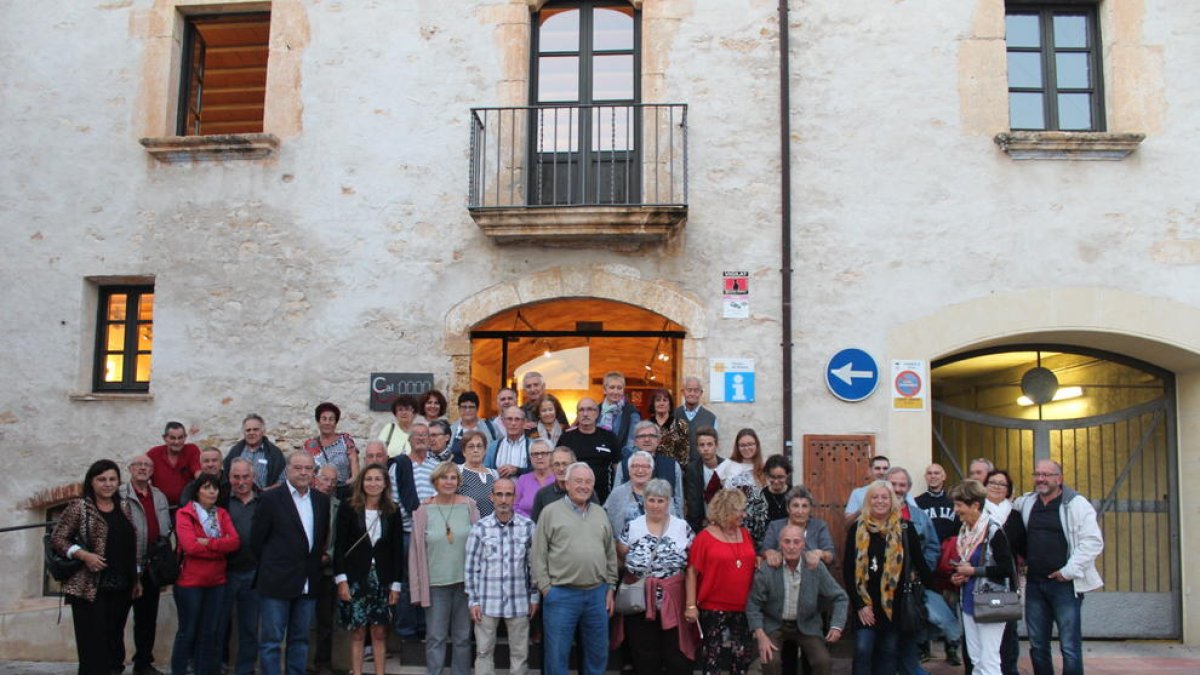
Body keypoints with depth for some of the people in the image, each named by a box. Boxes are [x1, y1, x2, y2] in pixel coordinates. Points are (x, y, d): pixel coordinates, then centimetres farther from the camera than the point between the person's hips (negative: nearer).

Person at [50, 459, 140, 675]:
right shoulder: (79, 507, -5)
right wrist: (83, 555, -19)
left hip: (120, 588, 5)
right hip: (89, 587, -5)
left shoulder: (123, 507, 12)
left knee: (114, 641, 10)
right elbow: (57, 538, -6)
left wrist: (136, 580, 16)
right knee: (93, 644, -6)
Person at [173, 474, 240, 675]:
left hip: (217, 581, 5)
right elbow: (190, 546, -19)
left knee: (210, 632, 11)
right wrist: (221, 547, -12)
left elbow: (235, 541, -6)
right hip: (190, 581, -5)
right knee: (187, 632, 4)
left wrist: (208, 543, -17)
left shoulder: (222, 514, 9)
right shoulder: (184, 514, -6)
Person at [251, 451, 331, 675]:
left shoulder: (322, 501, 8)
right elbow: (256, 539, -4)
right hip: (277, 582, -5)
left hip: (308, 583, 5)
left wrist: (314, 565, 8)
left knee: (300, 639, 12)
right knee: (271, 640, 1)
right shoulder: (271, 498, -6)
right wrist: (271, 567, 1)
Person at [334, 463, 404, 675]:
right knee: (357, 633, 2)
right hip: (355, 578, -1)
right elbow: (339, 546, -3)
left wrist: (396, 584, 1)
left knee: (380, 633, 4)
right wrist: (341, 579, -10)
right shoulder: (348, 509, -1)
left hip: (382, 579, 2)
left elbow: (398, 550, 5)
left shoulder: (393, 512, 3)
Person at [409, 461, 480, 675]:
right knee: (435, 638, 4)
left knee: (463, 637, 10)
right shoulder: (424, 510, -1)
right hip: (435, 583, -1)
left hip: (465, 581, 1)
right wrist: (418, 586, 1)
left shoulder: (468, 506, 1)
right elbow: (417, 549, 2)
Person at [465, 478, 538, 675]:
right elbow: (471, 567, 0)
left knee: (520, 653, 9)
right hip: (487, 601, -1)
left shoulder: (528, 526, -1)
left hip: (519, 601, 1)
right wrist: (473, 600, -2)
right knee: (483, 651, 8)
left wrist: (534, 597, 5)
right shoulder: (479, 528, -4)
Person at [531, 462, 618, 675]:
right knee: (557, 654, 3)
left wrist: (610, 587, 10)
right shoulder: (550, 512, -2)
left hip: (597, 594, 4)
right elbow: (538, 556, -3)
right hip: (561, 595, -4)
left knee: (597, 654, 12)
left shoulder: (601, 514, 12)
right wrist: (545, 589, -8)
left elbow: (611, 554, 15)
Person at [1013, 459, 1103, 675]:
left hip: (1065, 584, -5)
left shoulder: (1076, 504, -5)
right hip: (1034, 583, 5)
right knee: (1037, 646, 12)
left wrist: (1069, 570, -13)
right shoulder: (1025, 503, 11)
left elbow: (1093, 542, -10)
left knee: (1070, 647, -4)